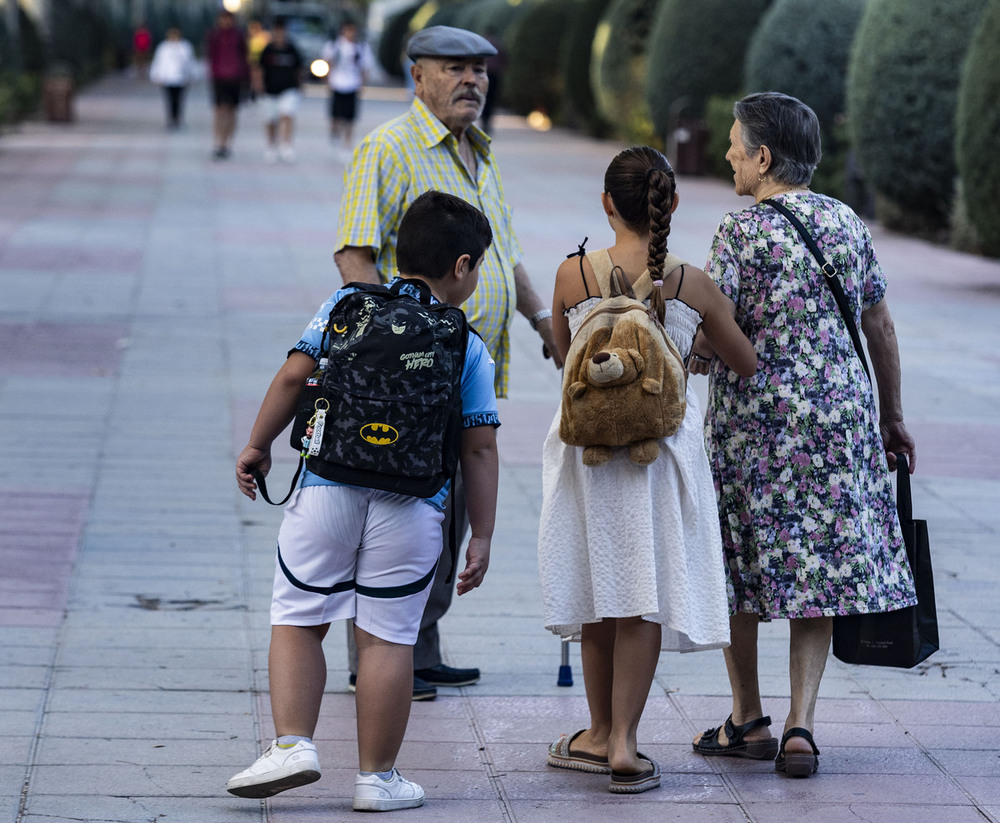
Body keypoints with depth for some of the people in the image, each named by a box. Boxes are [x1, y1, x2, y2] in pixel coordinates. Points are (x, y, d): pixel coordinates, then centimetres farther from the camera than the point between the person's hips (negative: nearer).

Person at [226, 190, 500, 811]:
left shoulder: (348, 304, 10)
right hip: (411, 508, 0)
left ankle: (293, 743, -1)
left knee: (298, 620, 11)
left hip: (328, 488, 0)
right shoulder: (470, 347, 9)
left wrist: (259, 445, 13)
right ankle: (377, 777, 11)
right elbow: (480, 448, 7)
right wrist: (482, 538, 10)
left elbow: (296, 374, 1)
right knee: (388, 637, 5)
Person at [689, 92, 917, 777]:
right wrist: (893, 417, 21)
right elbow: (880, 327, 11)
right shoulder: (848, 223, 6)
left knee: (738, 566, 11)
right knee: (820, 567, 6)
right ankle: (801, 724, -3)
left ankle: (749, 721, 19)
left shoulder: (744, 230, -11)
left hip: (754, 419, -4)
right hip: (840, 415, 4)